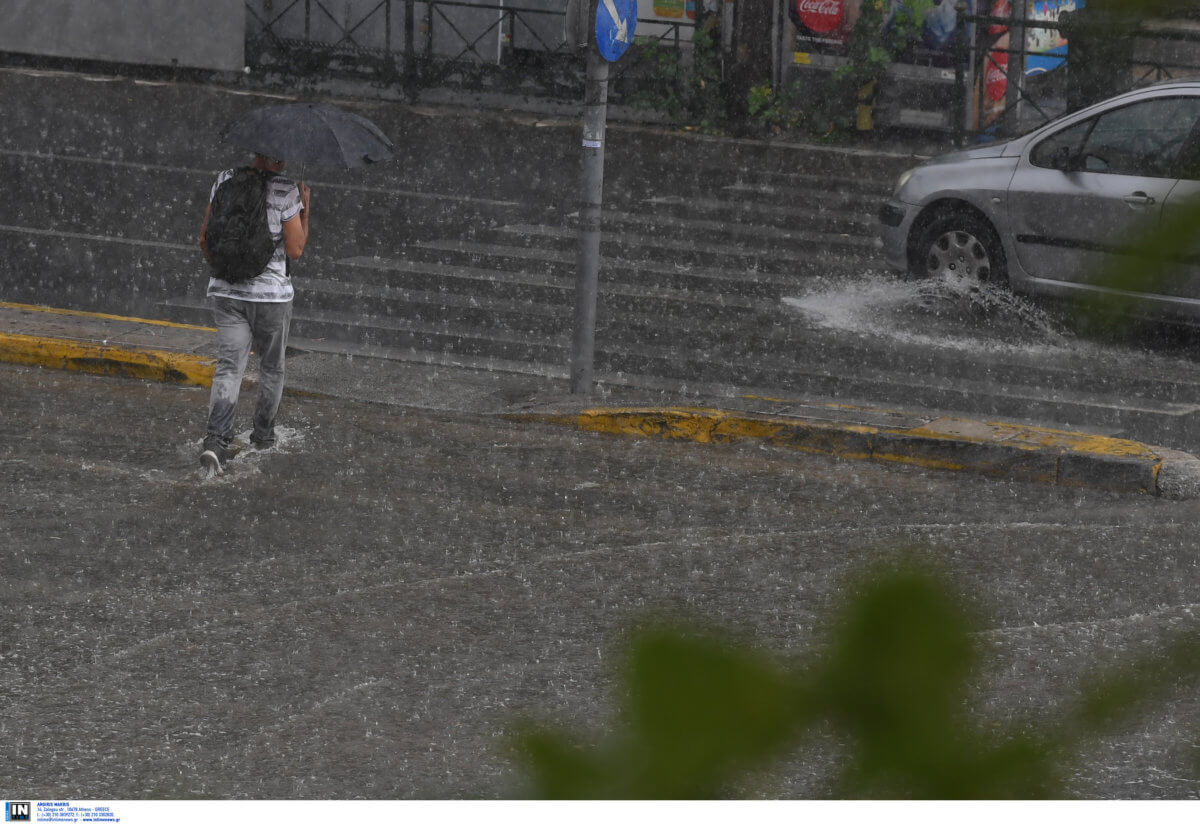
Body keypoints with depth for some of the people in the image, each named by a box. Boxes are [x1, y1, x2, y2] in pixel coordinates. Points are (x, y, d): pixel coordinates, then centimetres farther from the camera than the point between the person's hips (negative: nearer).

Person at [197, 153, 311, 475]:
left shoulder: (226, 180, 1)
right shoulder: (286, 191, -13)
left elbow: (205, 238, 6)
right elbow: (295, 250, -11)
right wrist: (304, 208, 0)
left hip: (226, 291, 3)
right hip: (272, 292, -3)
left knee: (229, 367, -2)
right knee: (272, 367, 19)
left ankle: (215, 439, -20)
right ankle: (262, 434, 31)